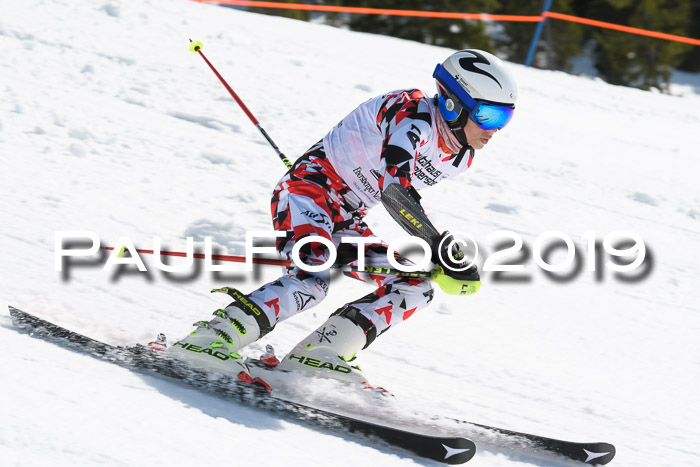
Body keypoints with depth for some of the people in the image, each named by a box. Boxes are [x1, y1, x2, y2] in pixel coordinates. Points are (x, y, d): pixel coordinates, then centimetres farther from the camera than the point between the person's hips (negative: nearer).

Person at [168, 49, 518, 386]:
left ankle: (317, 353, -11)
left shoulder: (461, 158, 7)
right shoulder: (413, 113, -20)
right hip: (308, 190, -9)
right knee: (316, 277, -33)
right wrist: (443, 250, -37)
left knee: (415, 287, -1)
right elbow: (395, 189, -34)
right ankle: (211, 338, -35)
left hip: (345, 220, 9)